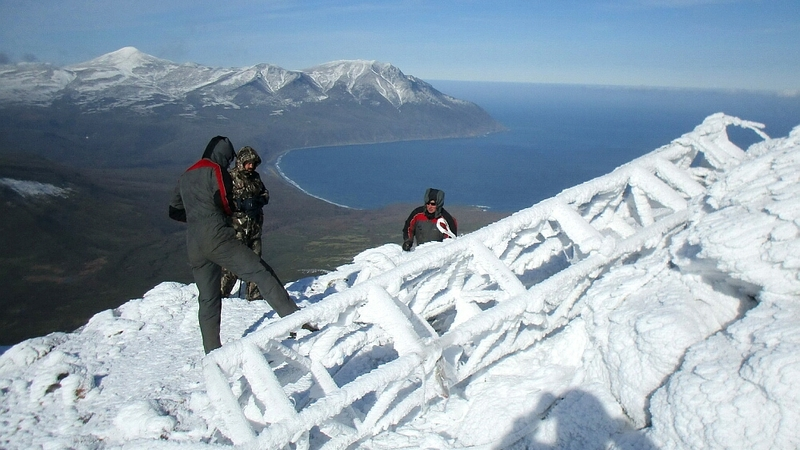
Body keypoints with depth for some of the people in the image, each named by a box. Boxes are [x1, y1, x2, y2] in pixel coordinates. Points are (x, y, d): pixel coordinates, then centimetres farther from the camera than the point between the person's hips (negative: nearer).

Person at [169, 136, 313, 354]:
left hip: (194, 246, 8)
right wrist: (233, 211, 12)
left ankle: (212, 351, 18)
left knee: (208, 298, 14)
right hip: (217, 237, -8)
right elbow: (224, 202, -9)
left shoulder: (185, 177, 23)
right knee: (262, 273, -12)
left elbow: (174, 211, 25)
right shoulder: (216, 170, 1)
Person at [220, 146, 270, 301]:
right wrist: (242, 203, -23)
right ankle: (221, 294, 0)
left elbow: (265, 193, 22)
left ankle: (254, 294, 21)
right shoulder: (230, 177, -6)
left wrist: (260, 200, 0)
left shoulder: (255, 177, 13)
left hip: (255, 225, 7)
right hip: (237, 225, -7)